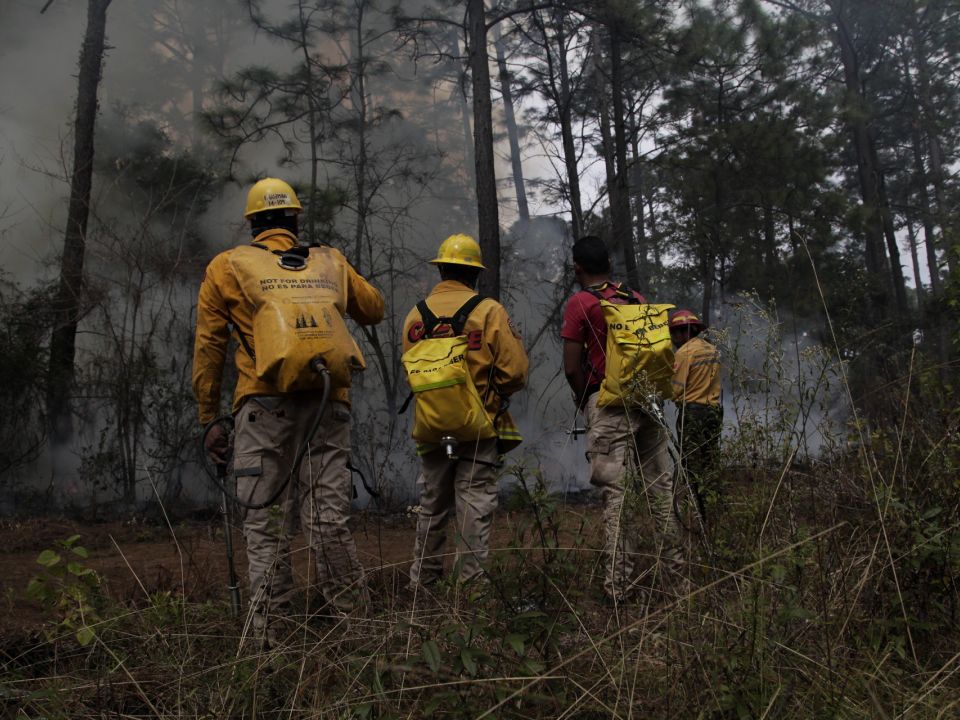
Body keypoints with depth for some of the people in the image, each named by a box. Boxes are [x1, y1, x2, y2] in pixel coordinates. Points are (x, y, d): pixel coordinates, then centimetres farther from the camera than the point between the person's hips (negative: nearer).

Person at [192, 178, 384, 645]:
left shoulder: (227, 267, 11)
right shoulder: (330, 263, 17)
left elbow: (208, 348, 9)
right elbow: (374, 310, 29)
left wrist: (209, 419, 12)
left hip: (264, 404, -2)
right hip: (328, 404, 2)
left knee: (265, 525, 3)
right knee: (329, 519, 6)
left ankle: (269, 632, 4)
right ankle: (352, 616, 8)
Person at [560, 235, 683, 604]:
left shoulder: (580, 303, -3)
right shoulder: (637, 298, 14)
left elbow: (572, 367, -7)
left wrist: (585, 401, 9)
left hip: (608, 405, -5)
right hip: (647, 401, 5)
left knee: (617, 493, -5)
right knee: (660, 486, 12)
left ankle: (621, 583, -2)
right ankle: (676, 567, 20)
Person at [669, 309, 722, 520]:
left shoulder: (685, 352, -11)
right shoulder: (712, 350, 12)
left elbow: (677, 389, -14)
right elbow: (711, 382, 14)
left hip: (691, 410, -7)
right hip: (714, 409, 7)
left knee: (692, 465, -1)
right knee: (710, 465, 12)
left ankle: (697, 513, -1)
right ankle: (712, 509, 14)